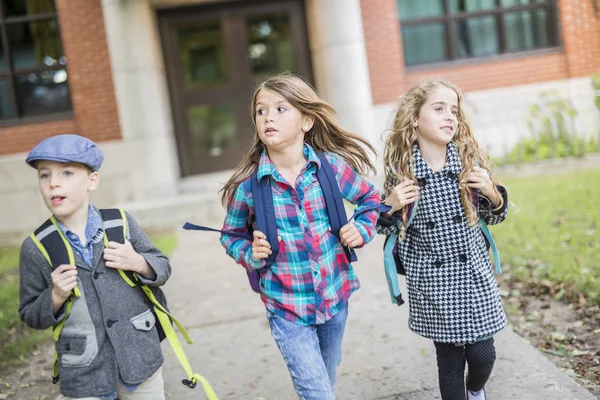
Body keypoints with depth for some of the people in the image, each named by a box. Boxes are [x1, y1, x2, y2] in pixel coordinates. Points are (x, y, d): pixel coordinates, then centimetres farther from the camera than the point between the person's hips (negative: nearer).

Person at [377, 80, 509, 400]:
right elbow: (385, 229, 2)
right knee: (449, 359, 7)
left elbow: (493, 217, 9)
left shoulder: (471, 162, -5)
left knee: (483, 353, 7)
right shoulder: (401, 171, -10)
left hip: (475, 277, 2)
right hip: (432, 284, -1)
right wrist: (390, 206, -18)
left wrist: (493, 193, -11)